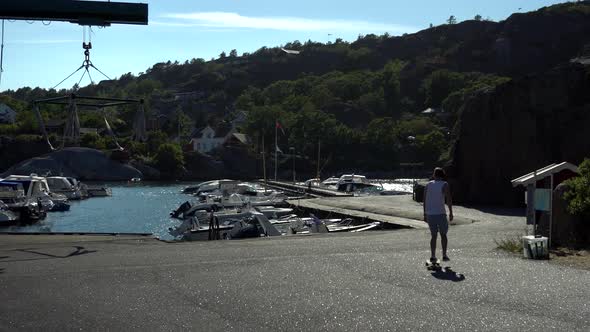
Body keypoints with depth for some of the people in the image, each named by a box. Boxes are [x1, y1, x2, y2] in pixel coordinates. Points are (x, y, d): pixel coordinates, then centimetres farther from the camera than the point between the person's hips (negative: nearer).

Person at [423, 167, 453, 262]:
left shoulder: (428, 185, 8)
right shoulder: (444, 185, -5)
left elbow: (425, 200, 8)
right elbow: (449, 199, -11)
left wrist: (425, 214, 13)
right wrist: (451, 213, -5)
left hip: (429, 214, 4)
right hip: (440, 213, -3)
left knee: (433, 235, 13)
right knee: (443, 234, 13)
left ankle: (433, 256, 4)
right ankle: (444, 255, 9)